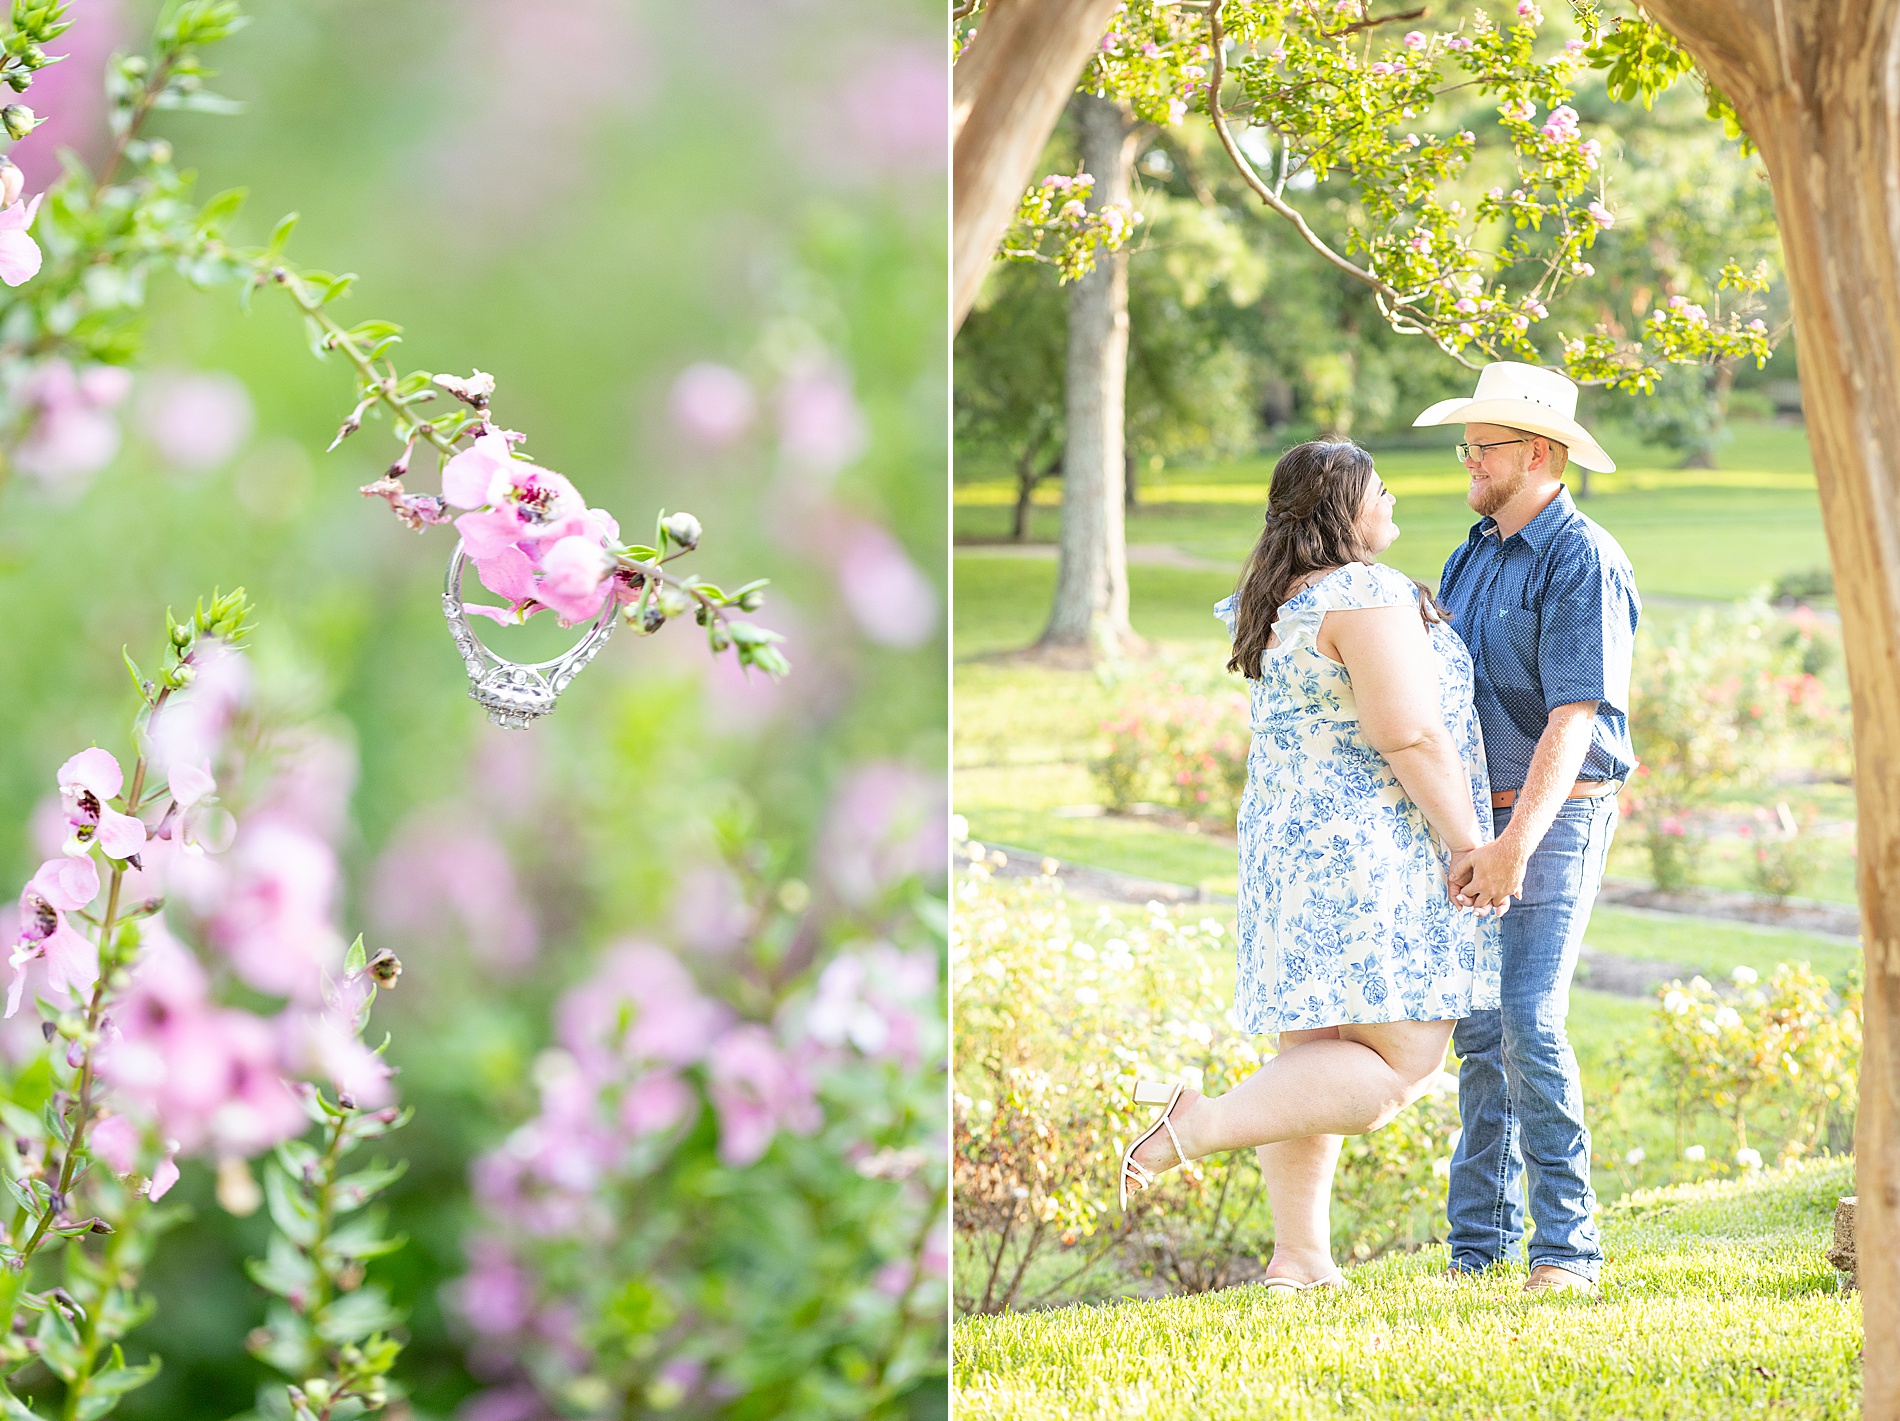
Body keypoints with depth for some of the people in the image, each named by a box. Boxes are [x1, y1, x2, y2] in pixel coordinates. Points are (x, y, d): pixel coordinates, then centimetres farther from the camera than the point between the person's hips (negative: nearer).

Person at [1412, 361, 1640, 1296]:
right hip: (1477, 818, 7)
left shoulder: (1583, 563, -12)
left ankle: (1567, 1247, -11)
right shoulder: (1473, 554, 14)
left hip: (1557, 818, -7)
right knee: (1480, 1034, 7)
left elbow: (1572, 722, -20)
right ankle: (1479, 1244, 13)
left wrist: (1514, 846, -26)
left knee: (1530, 1025, -16)